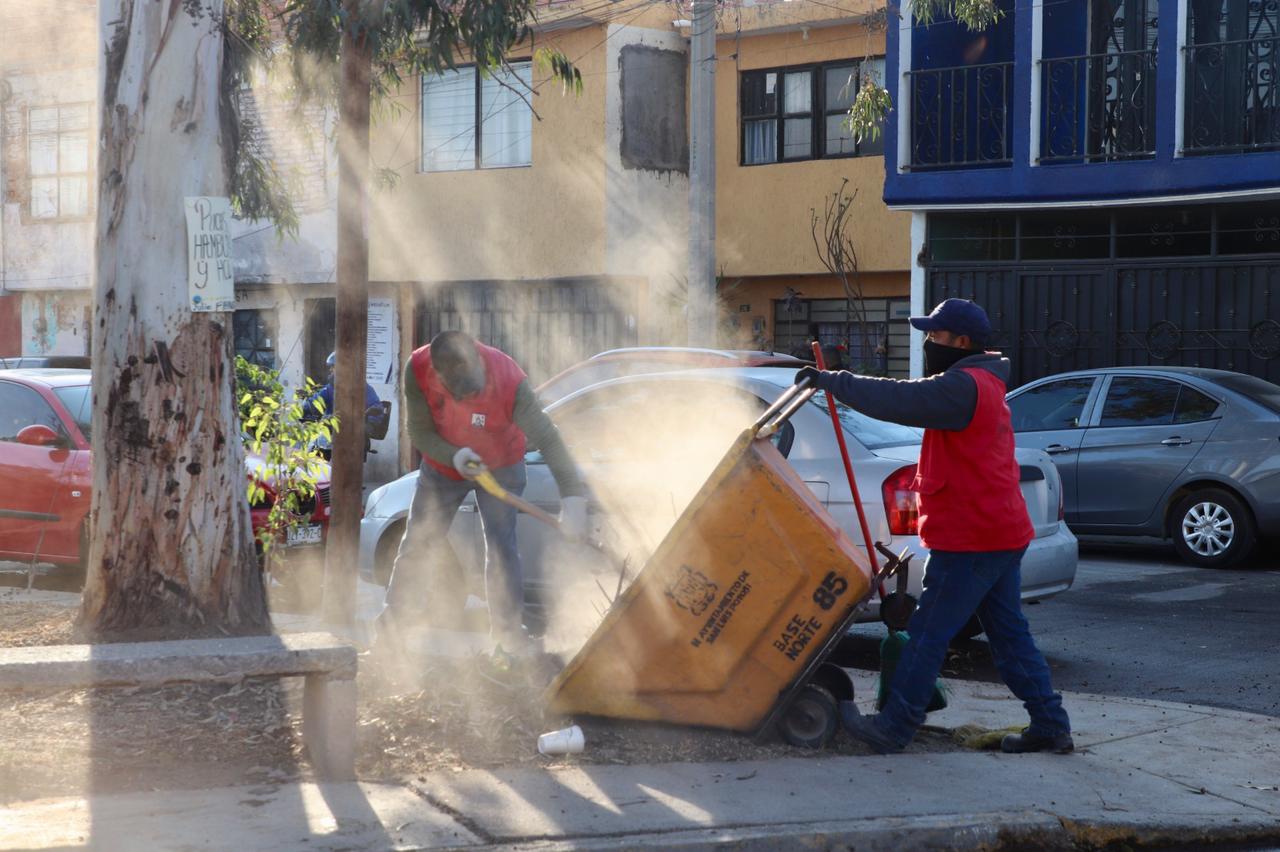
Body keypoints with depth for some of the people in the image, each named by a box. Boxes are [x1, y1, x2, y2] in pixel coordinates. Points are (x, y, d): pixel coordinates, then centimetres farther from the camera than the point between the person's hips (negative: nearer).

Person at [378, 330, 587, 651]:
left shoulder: (510, 379, -38)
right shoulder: (418, 369, -31)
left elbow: (547, 438, -40)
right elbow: (419, 432, -19)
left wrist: (572, 498, -49)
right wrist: (453, 456, -39)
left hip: (500, 467, -2)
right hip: (443, 465, 2)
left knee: (502, 546, -10)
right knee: (418, 544, 6)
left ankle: (508, 631, -1)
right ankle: (391, 622, 19)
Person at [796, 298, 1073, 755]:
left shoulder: (963, 387, -16)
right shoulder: (981, 385, 21)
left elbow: (899, 400, -22)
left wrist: (830, 380, -17)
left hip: (969, 540, -10)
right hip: (1000, 534, 10)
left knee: (928, 634, -4)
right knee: (1010, 634, 13)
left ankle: (893, 727, 2)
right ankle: (1051, 726, 15)